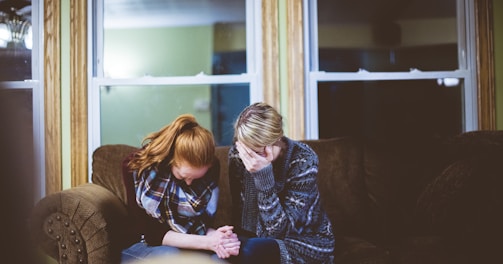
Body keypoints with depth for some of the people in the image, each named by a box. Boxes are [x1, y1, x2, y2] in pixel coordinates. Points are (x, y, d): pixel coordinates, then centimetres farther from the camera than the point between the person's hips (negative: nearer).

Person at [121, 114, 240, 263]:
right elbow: (150, 233, -17)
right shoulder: (136, 167, -17)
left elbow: (203, 222, -4)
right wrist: (207, 242, -29)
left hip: (192, 245, 2)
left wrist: (214, 237, -29)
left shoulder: (212, 167, -9)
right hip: (146, 246, -2)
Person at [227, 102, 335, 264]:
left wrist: (263, 175, -34)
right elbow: (239, 213, -1)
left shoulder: (303, 159, -21)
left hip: (308, 243, -4)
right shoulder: (237, 154, -10)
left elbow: (279, 231, -24)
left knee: (250, 250, -32)